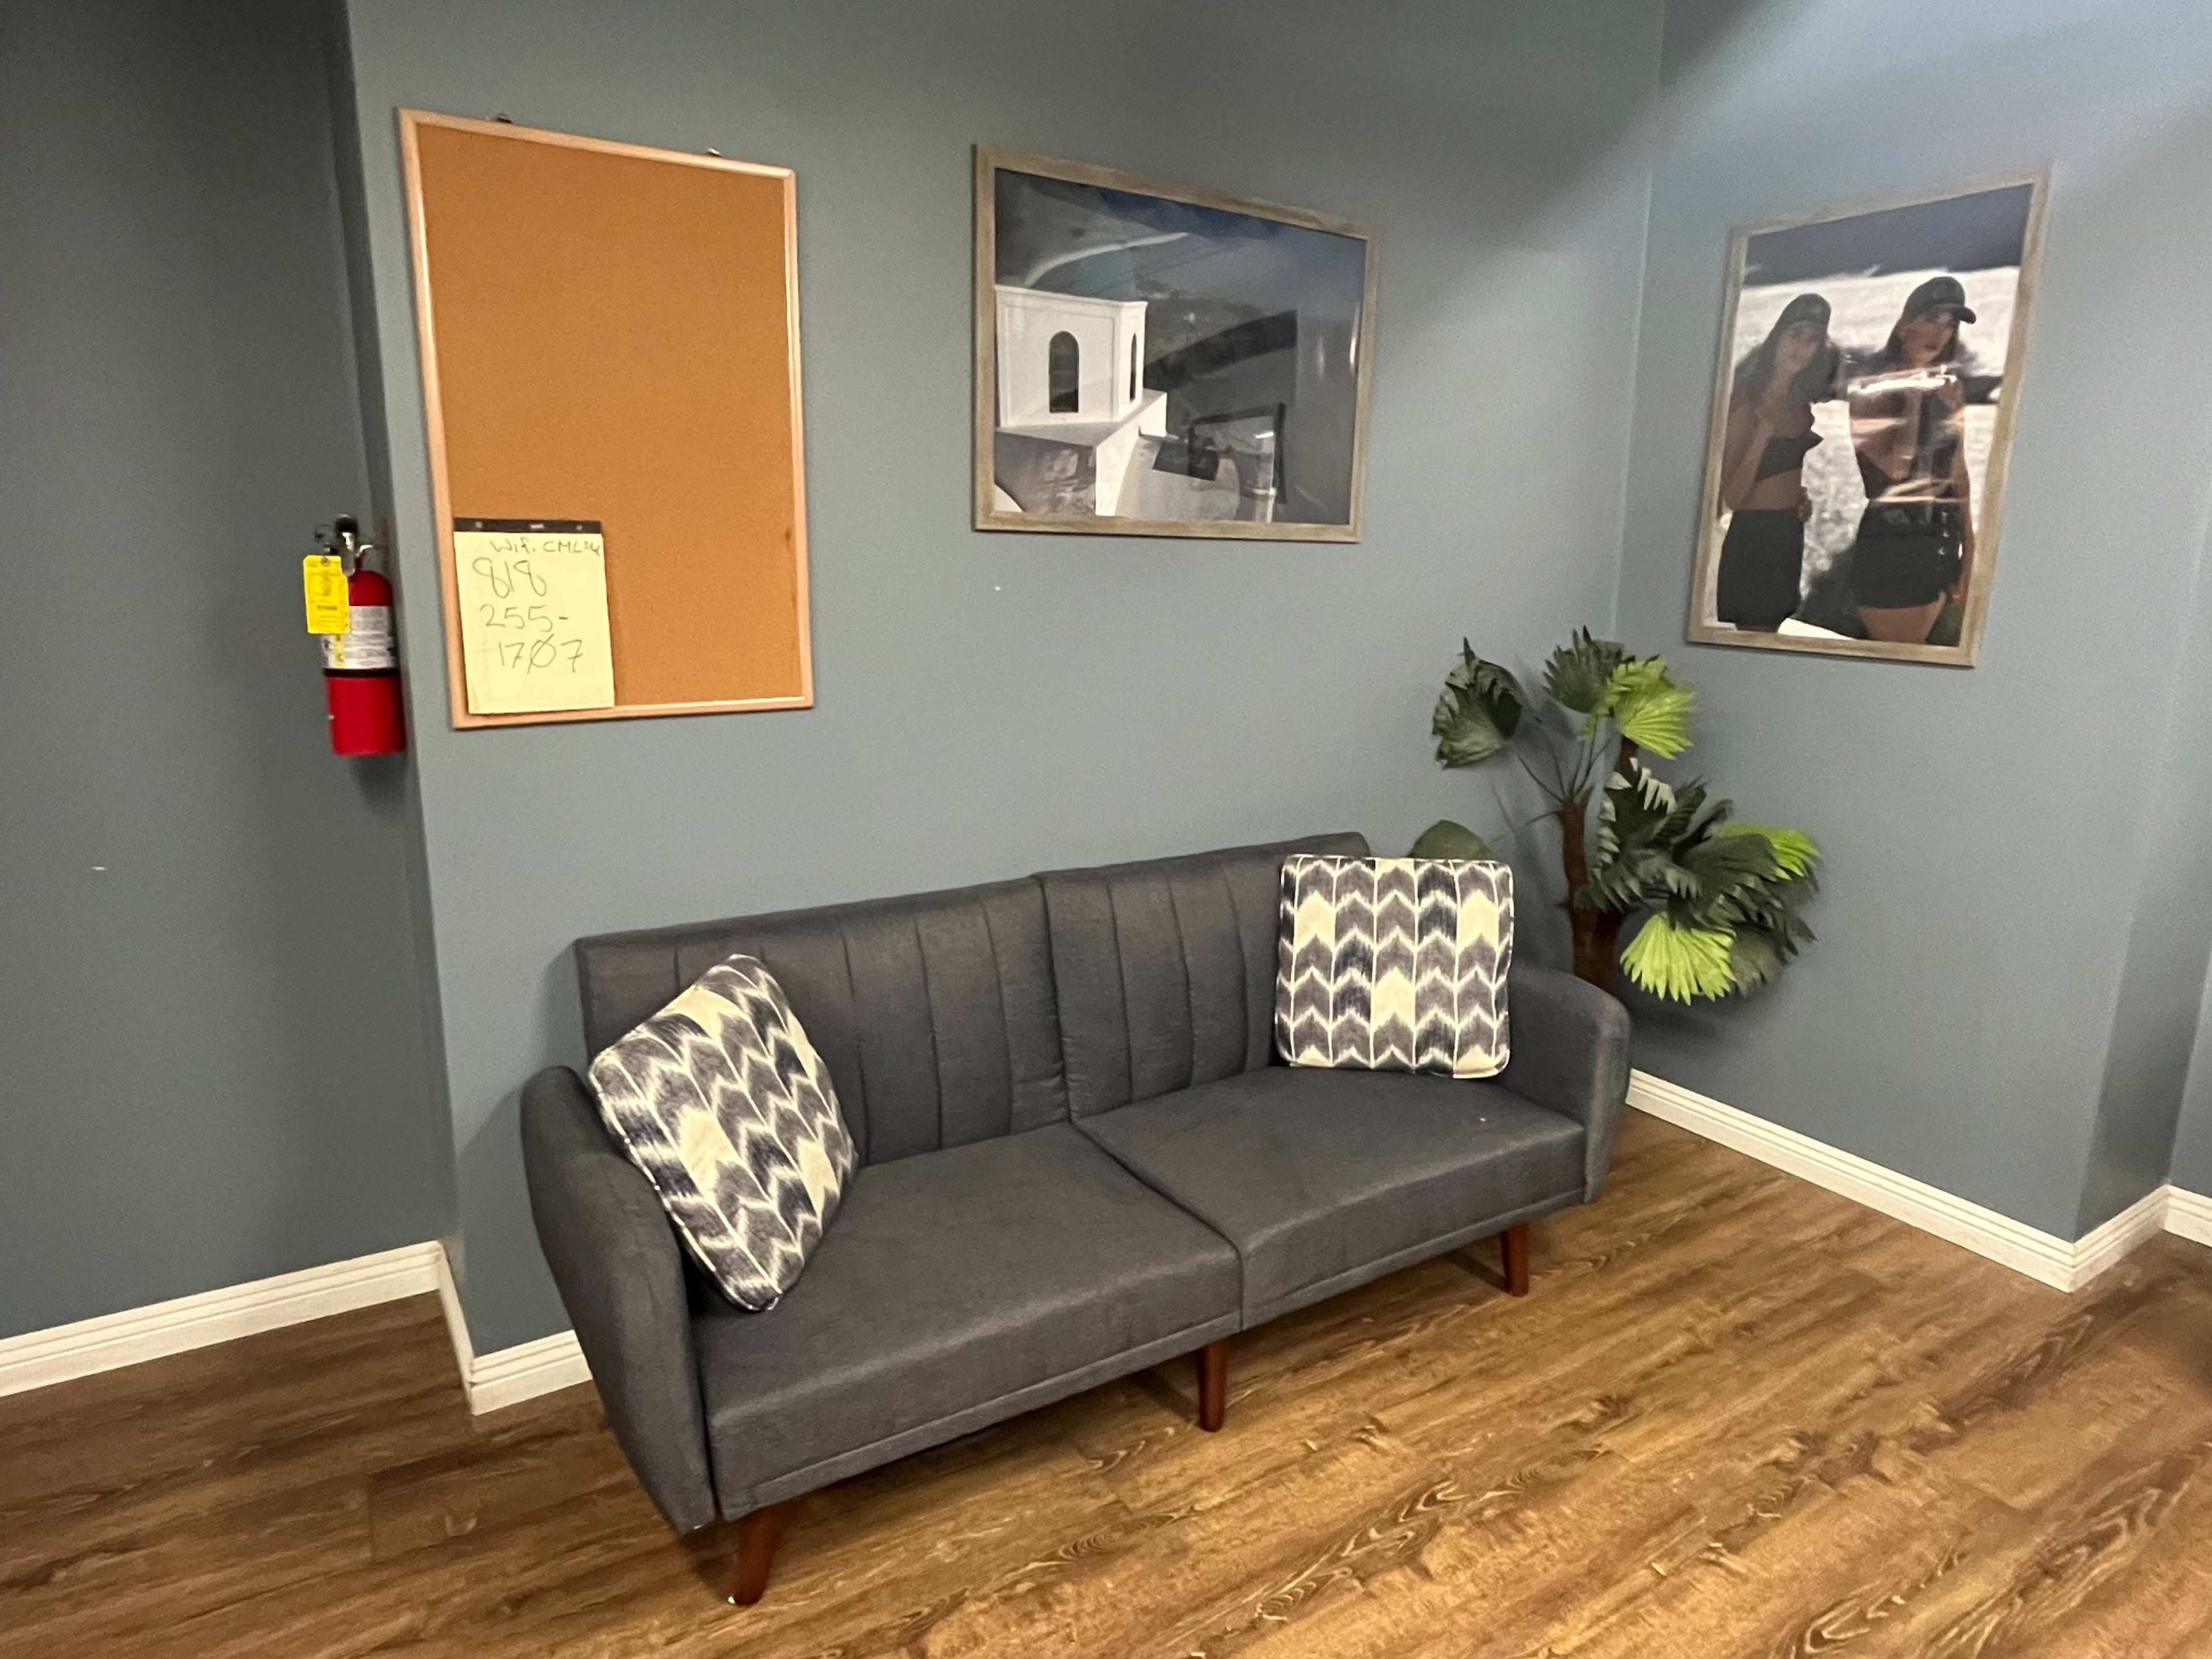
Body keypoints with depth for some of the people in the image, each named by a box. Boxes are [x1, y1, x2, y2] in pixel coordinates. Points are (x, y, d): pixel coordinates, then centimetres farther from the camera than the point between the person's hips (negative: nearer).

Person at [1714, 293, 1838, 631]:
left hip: (1796, 536, 7)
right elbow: (1731, 496, -16)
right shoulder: (1748, 402, -11)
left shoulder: (1803, 404, 10)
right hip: (1753, 538, -7)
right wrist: (1764, 431, -23)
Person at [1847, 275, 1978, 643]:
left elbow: (1959, 471, 14)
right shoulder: (1871, 386, -3)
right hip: (1888, 534, -5)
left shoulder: (1950, 388, 12)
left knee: (1910, 649, 11)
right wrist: (1913, 399, -15)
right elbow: (1895, 468, -13)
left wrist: (1969, 548, 11)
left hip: (1941, 536, 5)